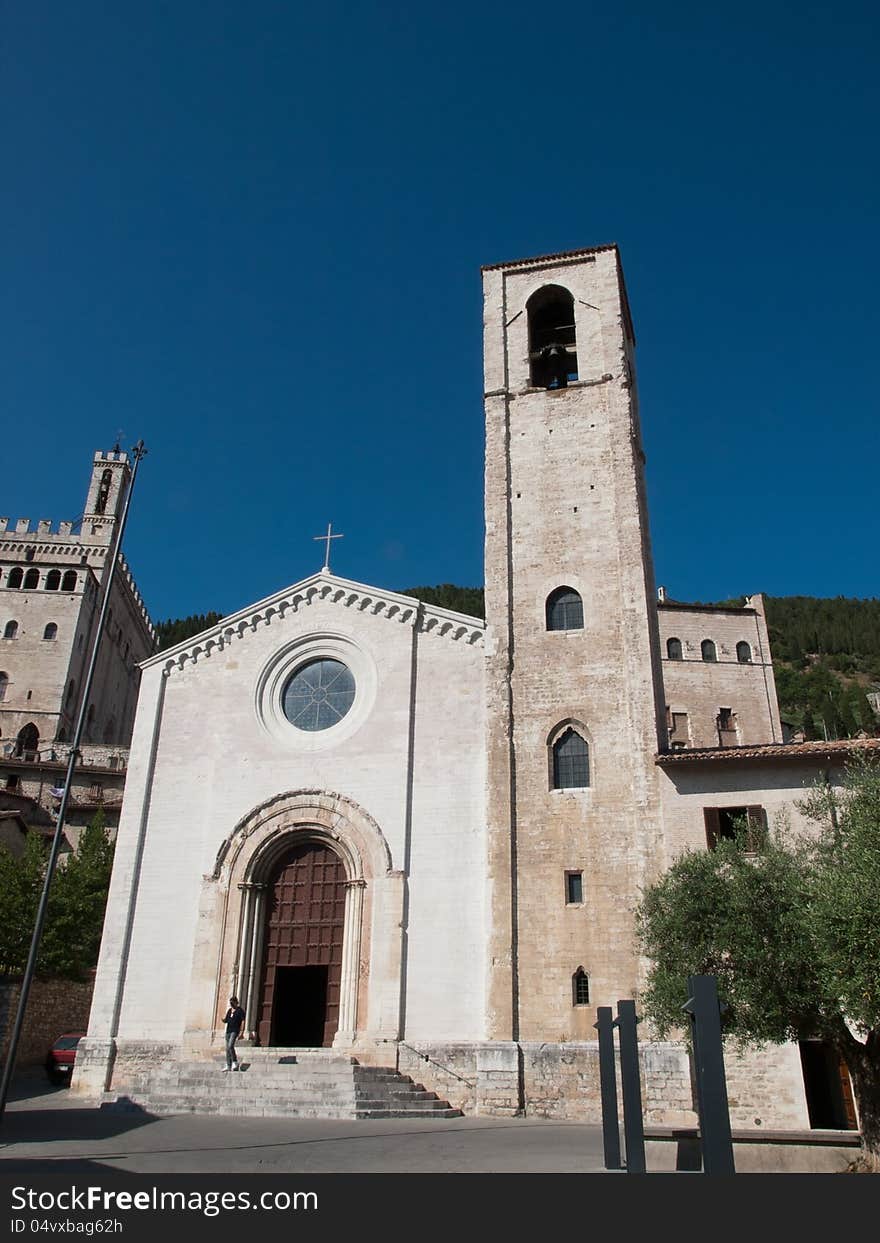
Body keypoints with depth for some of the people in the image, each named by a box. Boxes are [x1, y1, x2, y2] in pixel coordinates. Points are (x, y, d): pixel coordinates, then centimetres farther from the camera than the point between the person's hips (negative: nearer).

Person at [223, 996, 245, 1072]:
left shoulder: (240, 1010, -3)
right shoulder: (229, 1010, 16)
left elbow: (243, 1021, -7)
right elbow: (225, 1021, 17)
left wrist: (241, 1032, -14)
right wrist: (224, 1018, -7)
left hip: (235, 1031, -7)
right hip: (228, 1030, 7)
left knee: (230, 1046, -22)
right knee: (227, 1048, 5)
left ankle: (235, 1062, -10)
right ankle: (228, 1066, 10)